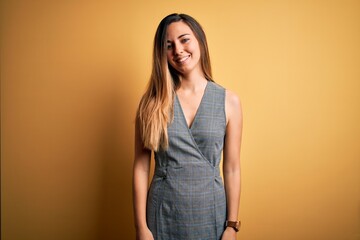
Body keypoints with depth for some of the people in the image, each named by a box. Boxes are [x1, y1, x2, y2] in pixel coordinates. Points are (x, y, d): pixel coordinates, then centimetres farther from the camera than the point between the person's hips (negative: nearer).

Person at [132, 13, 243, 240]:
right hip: (163, 213, 0)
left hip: (211, 213, 1)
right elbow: (141, 166, -5)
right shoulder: (153, 101, -6)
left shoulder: (229, 101, -5)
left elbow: (232, 169, -2)